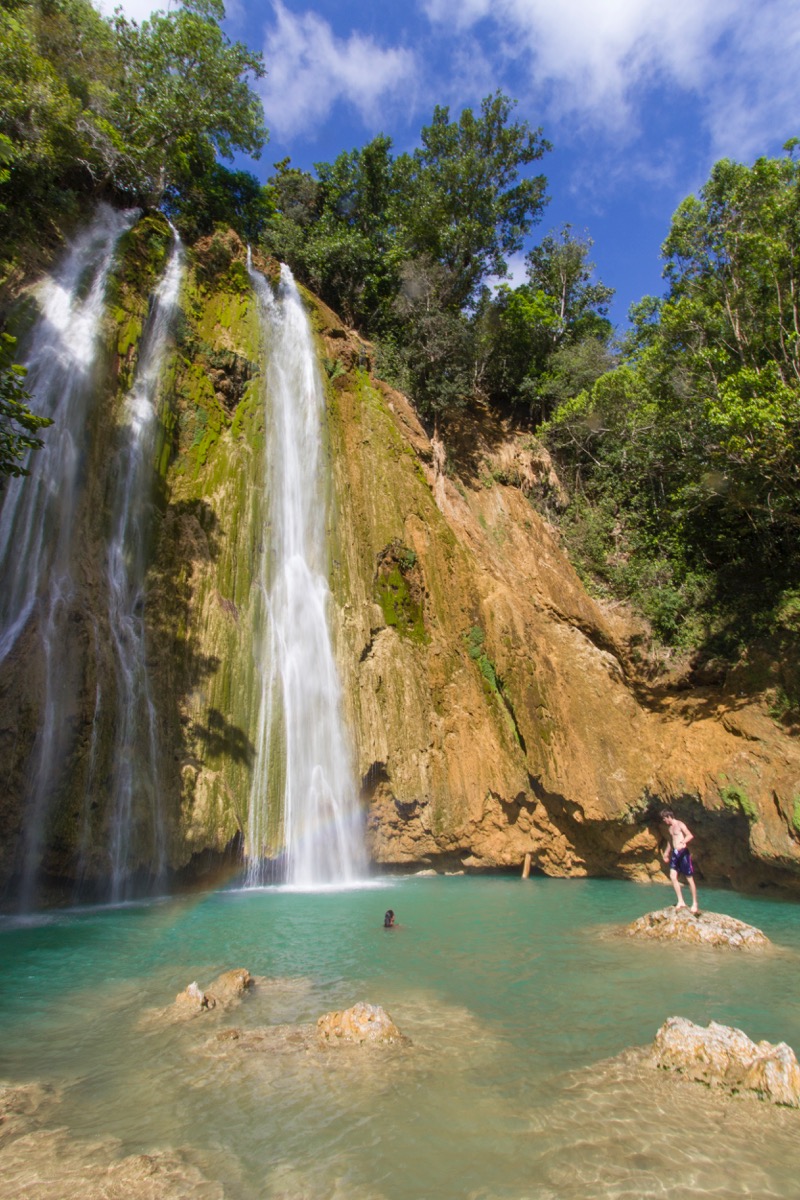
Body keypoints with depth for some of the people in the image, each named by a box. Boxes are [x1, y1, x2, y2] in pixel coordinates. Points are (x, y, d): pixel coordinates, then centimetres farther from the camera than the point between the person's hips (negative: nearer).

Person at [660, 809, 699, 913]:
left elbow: (690, 835, -23)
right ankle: (681, 902, 2)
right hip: (675, 853, 7)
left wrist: (682, 842, -36)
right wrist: (667, 853, 28)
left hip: (683, 852, -7)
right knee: (673, 876, -4)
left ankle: (695, 904, 8)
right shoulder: (669, 828, 15)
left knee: (689, 878, 0)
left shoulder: (680, 824, -9)